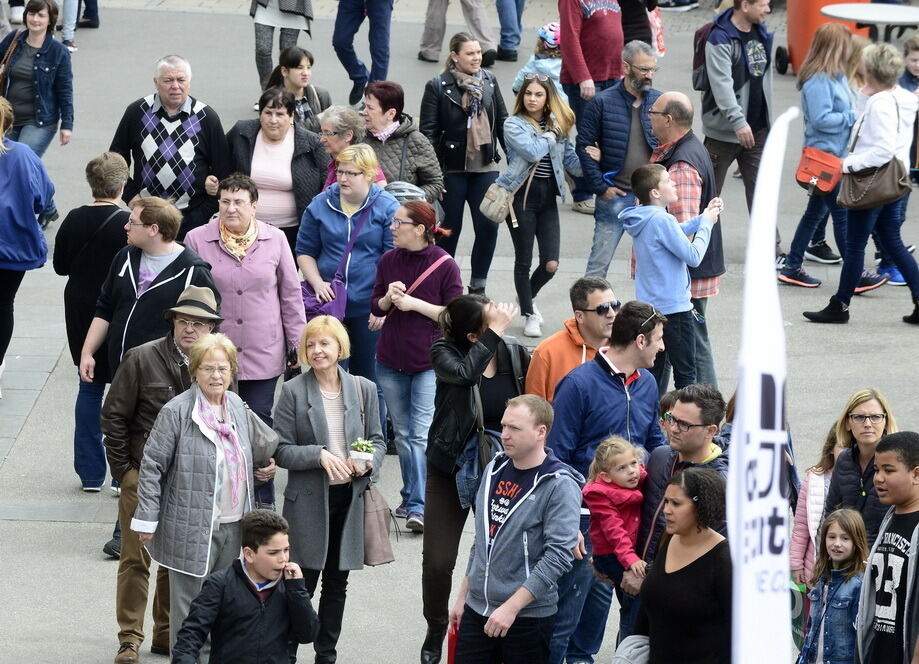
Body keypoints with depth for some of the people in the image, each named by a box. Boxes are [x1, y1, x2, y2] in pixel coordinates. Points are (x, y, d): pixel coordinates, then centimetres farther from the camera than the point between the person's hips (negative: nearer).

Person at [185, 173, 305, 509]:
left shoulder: (275, 240, 3)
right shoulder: (197, 240, -1)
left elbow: (290, 295, 10)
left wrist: (296, 344, 9)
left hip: (263, 353, 1)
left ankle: (262, 501, 13)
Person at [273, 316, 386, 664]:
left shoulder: (363, 389, 4)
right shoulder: (293, 391, -6)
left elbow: (377, 440, 10)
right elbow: (281, 450, -8)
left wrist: (368, 462, -11)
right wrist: (320, 456, -22)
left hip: (350, 497, 3)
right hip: (308, 499, -3)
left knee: (337, 582, 13)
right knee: (303, 583, -2)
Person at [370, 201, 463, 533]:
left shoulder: (445, 265, -10)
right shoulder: (389, 261, 3)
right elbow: (375, 307, 9)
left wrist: (414, 303, -17)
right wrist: (388, 298, -13)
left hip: (429, 362, -5)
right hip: (391, 360, 5)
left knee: (421, 436, -10)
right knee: (402, 434, 13)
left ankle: (417, 506, -11)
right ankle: (411, 497, 26)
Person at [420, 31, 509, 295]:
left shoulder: (489, 81, 7)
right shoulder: (438, 86, -6)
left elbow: (502, 122, 15)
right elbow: (428, 132, -6)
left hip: (485, 167, 3)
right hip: (451, 169, -3)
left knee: (488, 226, -2)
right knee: (450, 228, 6)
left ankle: (478, 286, 11)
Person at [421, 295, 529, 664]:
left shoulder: (515, 353, -7)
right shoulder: (445, 353, -15)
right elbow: (464, 373, -37)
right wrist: (495, 333, -32)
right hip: (452, 470, -1)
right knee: (438, 561, 3)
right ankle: (436, 629, 27)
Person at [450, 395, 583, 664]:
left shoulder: (560, 486, -13)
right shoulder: (495, 469, 8)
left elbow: (558, 555, -20)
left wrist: (511, 607, -22)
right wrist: (462, 597, 16)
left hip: (527, 617, -6)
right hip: (476, 610, 6)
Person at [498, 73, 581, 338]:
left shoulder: (558, 125, 11)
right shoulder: (514, 124, -4)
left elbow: (571, 161, 12)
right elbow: (533, 151, -20)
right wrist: (551, 133, -6)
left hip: (548, 197, 4)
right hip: (523, 195, -4)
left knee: (551, 264, -2)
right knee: (524, 260, 3)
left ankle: (527, 297, 28)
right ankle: (529, 315, 18)